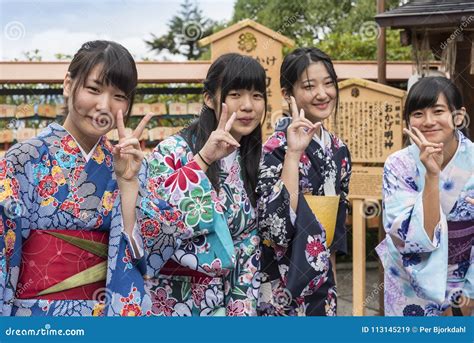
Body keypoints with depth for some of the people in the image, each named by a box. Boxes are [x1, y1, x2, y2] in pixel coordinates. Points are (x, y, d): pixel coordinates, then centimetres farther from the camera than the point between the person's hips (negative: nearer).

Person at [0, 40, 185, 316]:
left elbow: (139, 250, -9)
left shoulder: (125, 165, -1)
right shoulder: (24, 160, -12)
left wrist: (127, 181, -19)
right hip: (38, 311, -3)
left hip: (111, 308, 3)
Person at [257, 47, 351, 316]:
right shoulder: (277, 147, -16)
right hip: (284, 290, -6)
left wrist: (331, 282, 15)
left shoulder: (338, 150, 4)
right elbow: (277, 225, -27)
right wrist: (293, 153, -28)